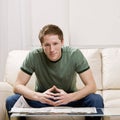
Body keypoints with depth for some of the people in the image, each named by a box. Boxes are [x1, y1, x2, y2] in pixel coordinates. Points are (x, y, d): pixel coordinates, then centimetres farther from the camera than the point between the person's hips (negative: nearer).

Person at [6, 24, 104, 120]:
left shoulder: (75, 54, -20)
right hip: (42, 97, 0)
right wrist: (38, 96, -37)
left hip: (68, 97, 0)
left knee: (97, 100, -28)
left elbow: (91, 86, -19)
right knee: (11, 101, -25)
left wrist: (70, 97, -38)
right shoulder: (34, 56, -20)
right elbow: (18, 86, -17)